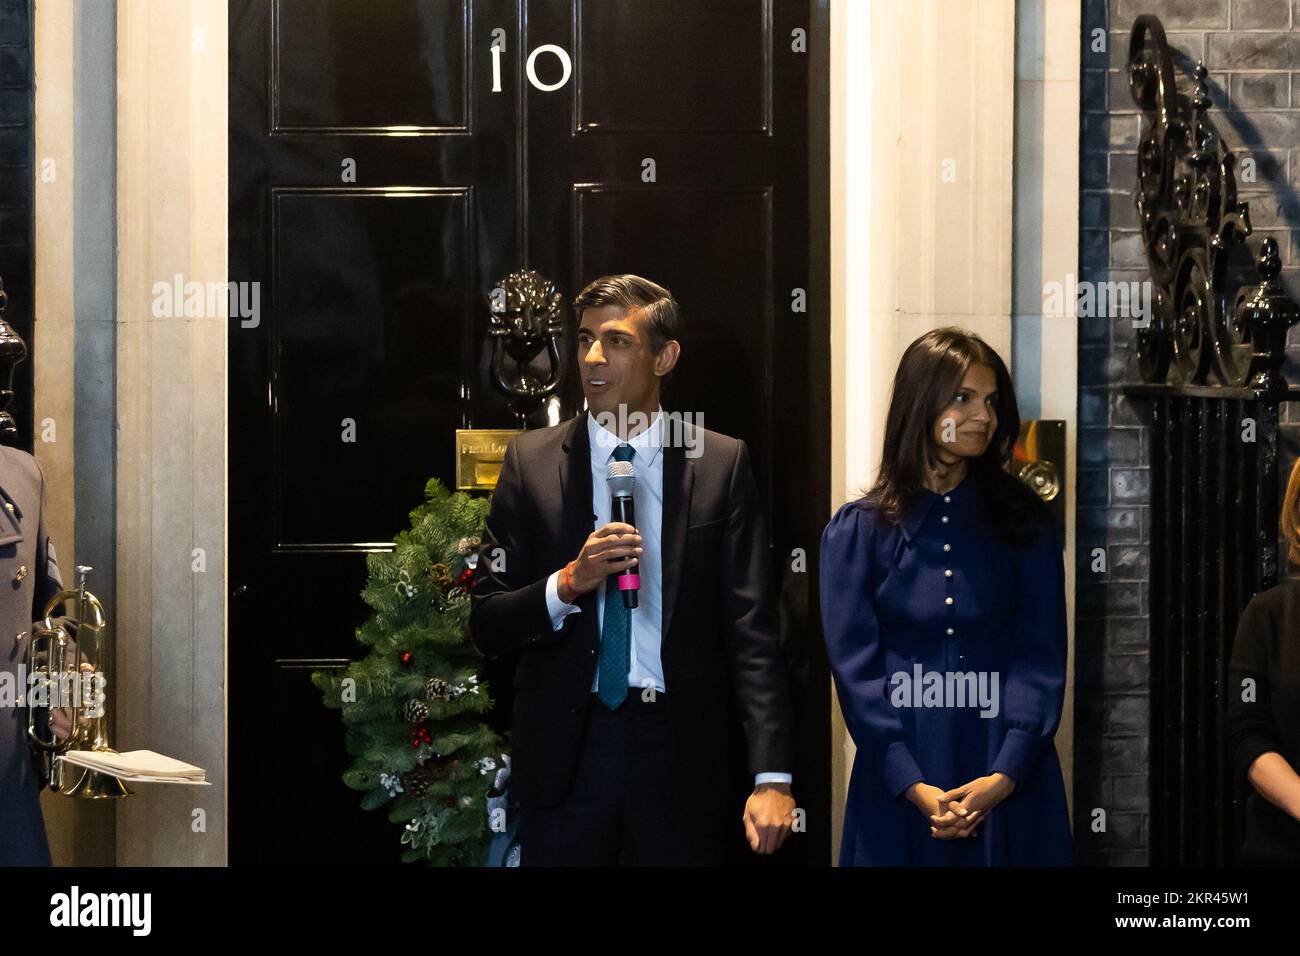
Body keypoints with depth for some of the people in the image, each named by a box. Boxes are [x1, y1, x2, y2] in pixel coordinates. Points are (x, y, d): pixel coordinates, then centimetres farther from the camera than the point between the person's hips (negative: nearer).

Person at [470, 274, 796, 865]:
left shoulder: (721, 464, 1)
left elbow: (751, 628, -3)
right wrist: (568, 584, -17)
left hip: (679, 749, 0)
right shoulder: (531, 462, 3)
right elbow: (486, 626, 2)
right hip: (566, 747, 1)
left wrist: (771, 775, -11)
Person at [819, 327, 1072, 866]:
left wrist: (1004, 775, -15)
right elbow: (855, 666, -4)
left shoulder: (1024, 525, 4)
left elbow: (1041, 658, -2)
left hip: (1009, 780, 1)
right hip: (898, 783, -1)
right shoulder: (857, 531, 1)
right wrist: (915, 787, -15)